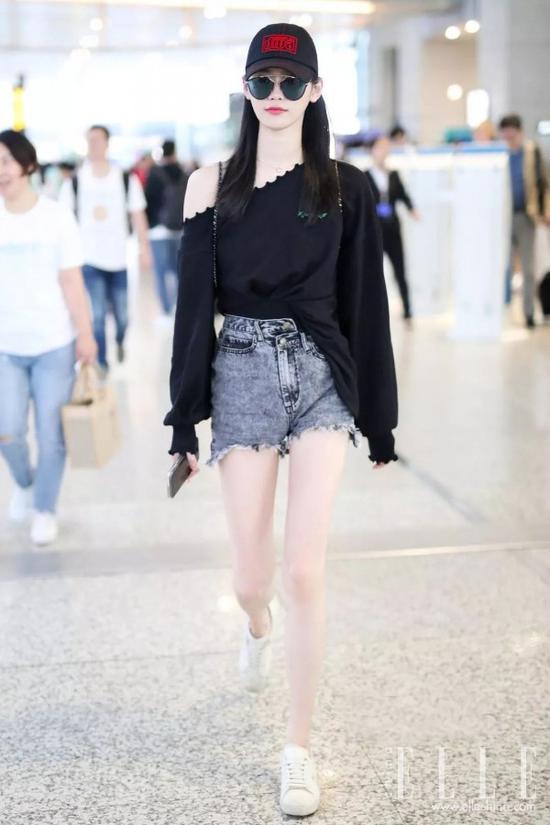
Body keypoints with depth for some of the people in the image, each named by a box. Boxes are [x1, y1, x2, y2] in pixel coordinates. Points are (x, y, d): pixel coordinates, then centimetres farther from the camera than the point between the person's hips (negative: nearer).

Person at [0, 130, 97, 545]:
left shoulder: (56, 216, -6)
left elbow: (71, 282, -4)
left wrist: (85, 334, -5)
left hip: (54, 343, -2)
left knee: (50, 434, 3)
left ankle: (45, 509, 23)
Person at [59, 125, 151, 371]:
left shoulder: (126, 180, -1)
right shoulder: (74, 182, -1)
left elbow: (138, 215, 3)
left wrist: (144, 247, 1)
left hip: (118, 258, 1)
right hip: (89, 258, -1)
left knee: (122, 314, 8)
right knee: (97, 315, -5)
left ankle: (120, 341, 40)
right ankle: (101, 363, 6)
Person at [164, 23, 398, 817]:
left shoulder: (344, 188, 2)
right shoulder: (213, 185, 2)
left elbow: (365, 305, 4)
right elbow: (193, 302, 2)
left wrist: (379, 420, 5)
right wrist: (185, 420, 0)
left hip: (320, 375, 0)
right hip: (242, 374, 1)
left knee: (305, 570, -8)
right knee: (252, 576, 7)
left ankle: (299, 749, 8)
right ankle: (259, 625, 47)